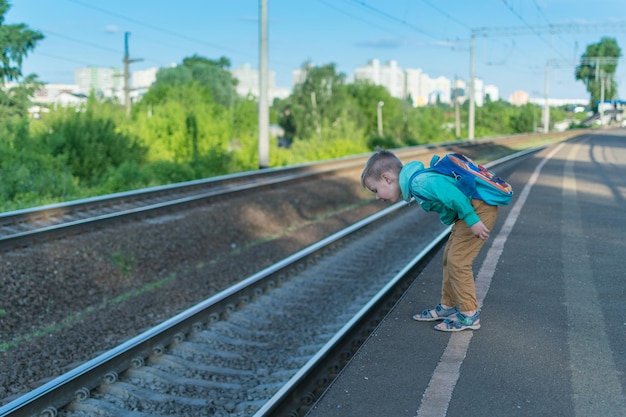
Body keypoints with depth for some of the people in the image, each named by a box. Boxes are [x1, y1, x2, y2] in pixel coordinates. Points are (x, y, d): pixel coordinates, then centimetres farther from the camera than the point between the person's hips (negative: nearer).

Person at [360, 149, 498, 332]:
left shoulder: (418, 182, -22)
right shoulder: (417, 181, 10)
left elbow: (452, 195, -30)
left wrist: (472, 221, -25)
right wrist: (469, 219, 19)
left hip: (479, 209, -11)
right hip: (472, 211, 11)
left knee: (457, 261, -8)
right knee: (449, 257, 16)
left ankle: (469, 315, 3)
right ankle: (448, 306, 27)